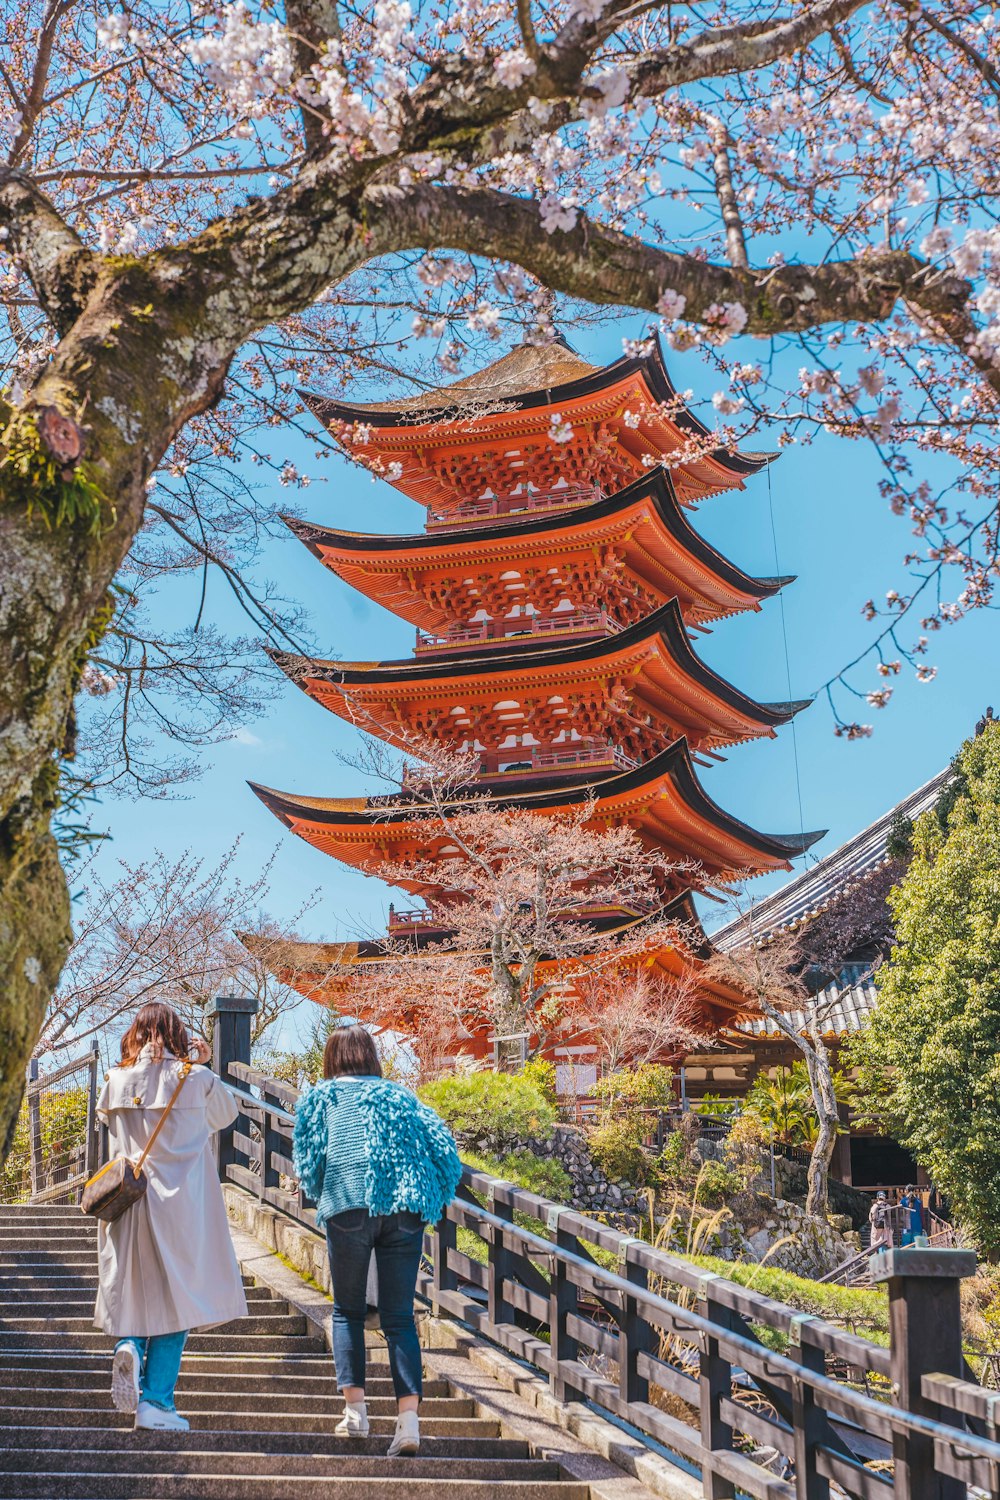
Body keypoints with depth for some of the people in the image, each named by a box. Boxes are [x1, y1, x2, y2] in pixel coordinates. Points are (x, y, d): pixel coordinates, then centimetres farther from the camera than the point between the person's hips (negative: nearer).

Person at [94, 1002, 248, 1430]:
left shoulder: (117, 1081, 4)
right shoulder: (196, 1078, -2)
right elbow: (226, 1113, 17)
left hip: (127, 1200, 3)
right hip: (180, 1201, -3)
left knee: (134, 1288, 17)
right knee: (174, 1295, 3)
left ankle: (129, 1346, -12)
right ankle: (156, 1400, 1)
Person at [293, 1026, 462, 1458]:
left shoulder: (321, 1097, 17)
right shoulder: (399, 1095, 22)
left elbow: (307, 1157, 8)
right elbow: (443, 1145, 13)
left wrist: (320, 1199, 24)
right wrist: (430, 1202, 21)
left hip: (350, 1205, -2)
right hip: (405, 1209, 2)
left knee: (347, 1311, 13)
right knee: (399, 1316, 4)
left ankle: (355, 1409, 4)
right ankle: (409, 1419, -9)